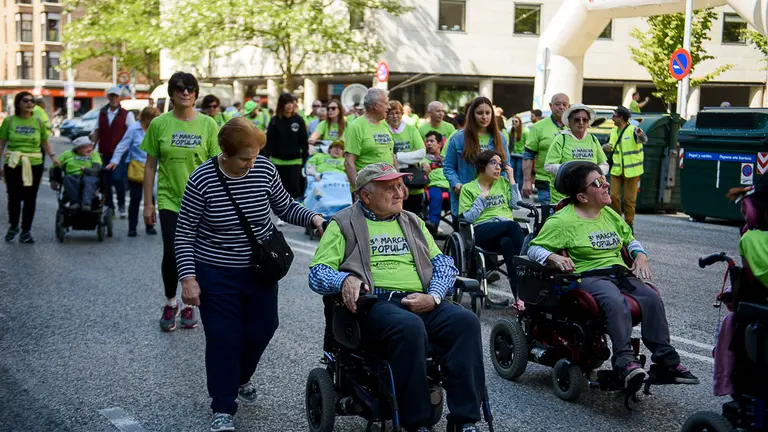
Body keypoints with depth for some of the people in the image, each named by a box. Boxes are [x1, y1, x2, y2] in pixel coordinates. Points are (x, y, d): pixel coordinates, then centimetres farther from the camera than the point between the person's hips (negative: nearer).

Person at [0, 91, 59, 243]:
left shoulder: (38, 122, 7)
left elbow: (45, 142, 14)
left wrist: (52, 156, -1)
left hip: (34, 165, 2)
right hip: (13, 165, -2)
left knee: (30, 199, 4)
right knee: (14, 197, -3)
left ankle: (26, 231, 15)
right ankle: (13, 226, 22)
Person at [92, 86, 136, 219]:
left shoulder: (127, 114, 3)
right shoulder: (102, 114, 15)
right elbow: (96, 132, 17)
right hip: (104, 154, 4)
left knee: (118, 178, -18)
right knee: (105, 183, 5)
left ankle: (121, 206, 0)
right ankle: (109, 208, 17)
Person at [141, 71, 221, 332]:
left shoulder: (208, 125, -1)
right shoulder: (159, 124, -1)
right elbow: (150, 166, 3)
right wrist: (148, 203, 2)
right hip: (169, 200, 0)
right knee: (171, 254, -7)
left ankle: (189, 305, 26)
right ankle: (170, 303, 18)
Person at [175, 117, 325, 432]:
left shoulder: (264, 170, -8)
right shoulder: (202, 179, -17)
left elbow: (285, 207, 6)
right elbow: (184, 232, -10)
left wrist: (312, 218, -12)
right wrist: (188, 278, -15)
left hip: (260, 269, 4)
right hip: (216, 273, -4)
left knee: (262, 329, 12)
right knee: (224, 338, -1)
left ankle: (240, 379, 42)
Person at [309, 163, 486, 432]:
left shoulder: (413, 223, 26)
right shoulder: (343, 225, 13)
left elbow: (443, 263, 18)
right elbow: (317, 273, 4)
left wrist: (433, 297, -3)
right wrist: (345, 279, -19)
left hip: (421, 303, 5)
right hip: (375, 303, -4)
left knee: (466, 322, -24)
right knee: (410, 327, -37)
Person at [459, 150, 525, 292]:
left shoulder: (503, 182, 26)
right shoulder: (468, 189, 15)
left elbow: (516, 205, 10)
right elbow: (468, 218, 2)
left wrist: (511, 179, 13)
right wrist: (481, 198, 0)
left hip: (506, 229, 3)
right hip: (483, 230, -3)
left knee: (507, 242, -37)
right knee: (513, 225, -35)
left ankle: (519, 290, -44)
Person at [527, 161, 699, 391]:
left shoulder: (610, 215, 21)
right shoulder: (563, 221, -1)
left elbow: (629, 240, 32)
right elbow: (534, 249, -4)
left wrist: (640, 255, 11)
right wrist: (554, 257, -24)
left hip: (620, 272, 6)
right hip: (588, 276, -6)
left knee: (652, 297, -21)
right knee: (616, 301, -37)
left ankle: (665, 360, -20)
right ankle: (624, 359, -38)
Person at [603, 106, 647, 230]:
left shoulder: (633, 130, -13)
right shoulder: (614, 131, 8)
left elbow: (644, 140, -31)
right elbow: (610, 145, 17)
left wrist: (641, 135, -57)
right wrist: (605, 147, -8)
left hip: (631, 171, -6)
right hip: (617, 170, 6)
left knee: (629, 199, 2)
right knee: (614, 196, 3)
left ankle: (629, 223, 16)